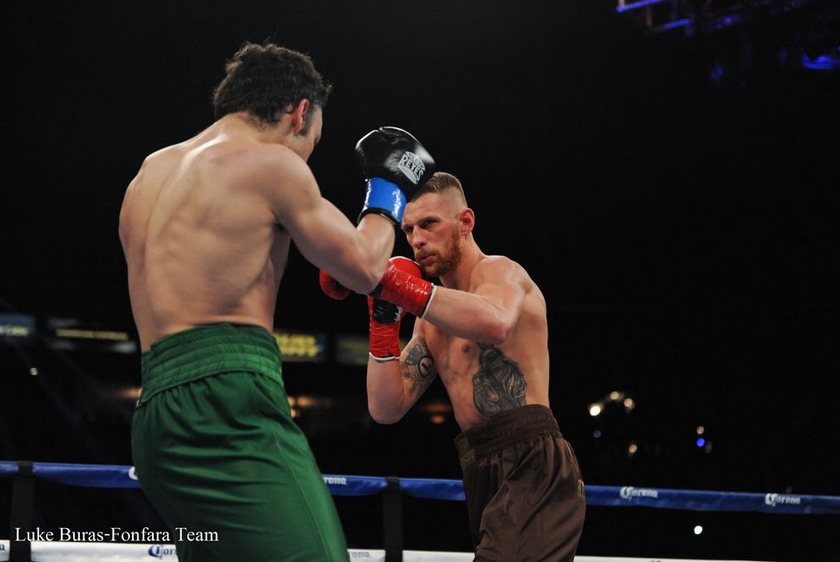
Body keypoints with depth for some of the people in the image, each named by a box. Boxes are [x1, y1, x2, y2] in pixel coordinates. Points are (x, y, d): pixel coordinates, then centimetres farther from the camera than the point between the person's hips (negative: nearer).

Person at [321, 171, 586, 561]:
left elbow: (495, 322, -30)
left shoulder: (498, 271, -3)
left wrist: (399, 286, -28)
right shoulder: (431, 323, 21)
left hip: (532, 469, -9)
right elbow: (386, 409, 11)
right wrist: (383, 318, 2)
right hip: (483, 472, 9)